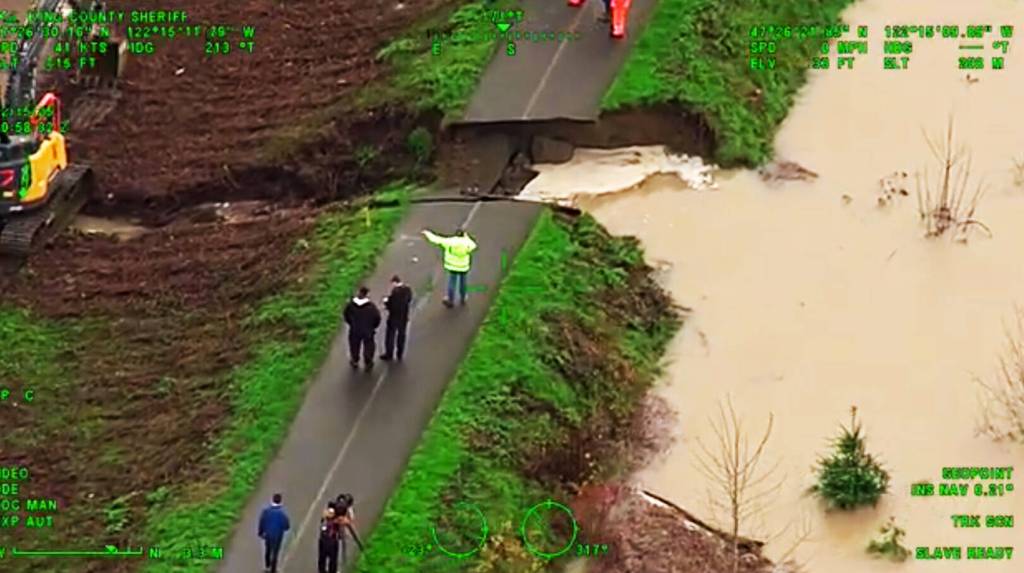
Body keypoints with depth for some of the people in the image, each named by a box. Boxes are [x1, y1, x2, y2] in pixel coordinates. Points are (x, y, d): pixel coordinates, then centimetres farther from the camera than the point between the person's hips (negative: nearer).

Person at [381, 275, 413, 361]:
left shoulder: (395, 292, -27)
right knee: (401, 335, 20)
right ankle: (399, 355, 30)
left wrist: (386, 301, -4)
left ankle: (389, 355, 24)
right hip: (404, 317, 6)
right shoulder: (408, 290, -6)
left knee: (390, 335, 12)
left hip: (394, 317, -6)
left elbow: (390, 306, -25)